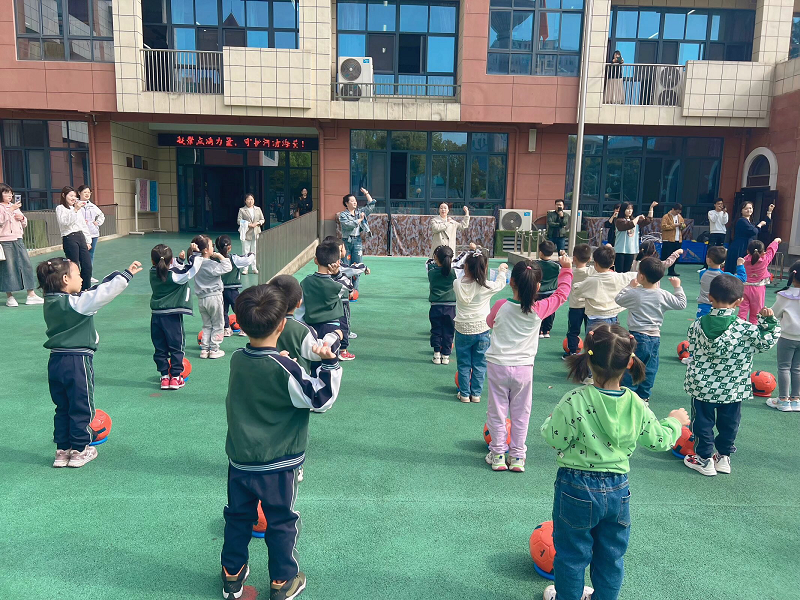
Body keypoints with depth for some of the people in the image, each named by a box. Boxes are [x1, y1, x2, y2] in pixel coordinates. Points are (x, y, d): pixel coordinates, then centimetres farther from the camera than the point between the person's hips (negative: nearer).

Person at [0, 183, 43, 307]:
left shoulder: (15, 206, 18)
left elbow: (24, 225, 22)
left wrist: (22, 218, 1)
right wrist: (10, 210, -24)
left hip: (18, 240, 6)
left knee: (26, 265, 2)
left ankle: (31, 295, 5)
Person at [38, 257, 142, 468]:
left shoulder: (50, 302, 7)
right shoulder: (77, 303, -18)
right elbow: (104, 294, -25)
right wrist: (126, 275, -20)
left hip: (56, 362, 8)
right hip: (78, 362, -8)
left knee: (62, 407, 17)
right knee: (81, 408, 7)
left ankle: (62, 450, 23)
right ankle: (79, 451, 16)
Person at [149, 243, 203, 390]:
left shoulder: (153, 273, 2)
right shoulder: (175, 275, -15)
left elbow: (172, 267, 18)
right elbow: (192, 268, -16)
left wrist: (180, 259, 12)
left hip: (156, 316, 5)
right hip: (172, 316, -5)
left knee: (159, 348, 12)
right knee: (176, 347, 7)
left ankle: (164, 376, 15)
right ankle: (175, 377, 10)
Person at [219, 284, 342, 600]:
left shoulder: (237, 359, -7)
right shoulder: (285, 370, -25)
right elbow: (321, 399, -17)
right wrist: (330, 363, -17)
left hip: (240, 461, 5)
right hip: (278, 468, -5)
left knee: (238, 517, 22)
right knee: (281, 523, 14)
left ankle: (232, 575, 38)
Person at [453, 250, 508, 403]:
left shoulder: (457, 284, -11)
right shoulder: (486, 286, -14)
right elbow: (500, 284, 6)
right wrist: (502, 271, 24)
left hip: (462, 329, 1)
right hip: (482, 329, -1)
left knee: (463, 364, 13)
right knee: (479, 364, 13)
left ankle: (464, 394, 20)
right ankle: (476, 394, 20)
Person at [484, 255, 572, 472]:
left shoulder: (500, 306, -13)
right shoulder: (539, 309, -12)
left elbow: (490, 322, 10)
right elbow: (561, 293, 6)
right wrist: (566, 269, 17)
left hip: (497, 366, -1)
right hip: (523, 368, 1)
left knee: (497, 412, 11)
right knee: (520, 414, 15)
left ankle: (498, 454, 18)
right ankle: (517, 457, 22)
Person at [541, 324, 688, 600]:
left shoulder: (575, 401, -24)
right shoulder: (636, 405, -10)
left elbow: (555, 438, -17)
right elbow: (659, 440, 3)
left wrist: (549, 421, 5)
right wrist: (675, 422, 23)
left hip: (577, 491, -4)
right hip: (618, 490, 4)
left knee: (571, 556, 18)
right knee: (612, 557, 25)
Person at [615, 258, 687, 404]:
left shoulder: (634, 294, -13)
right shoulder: (663, 295, -3)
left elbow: (618, 299, 5)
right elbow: (681, 304, 10)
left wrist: (630, 286, 16)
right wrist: (677, 287, 20)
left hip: (637, 336, -4)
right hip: (655, 337, 5)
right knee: (649, 368, 14)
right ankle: (643, 396, 22)